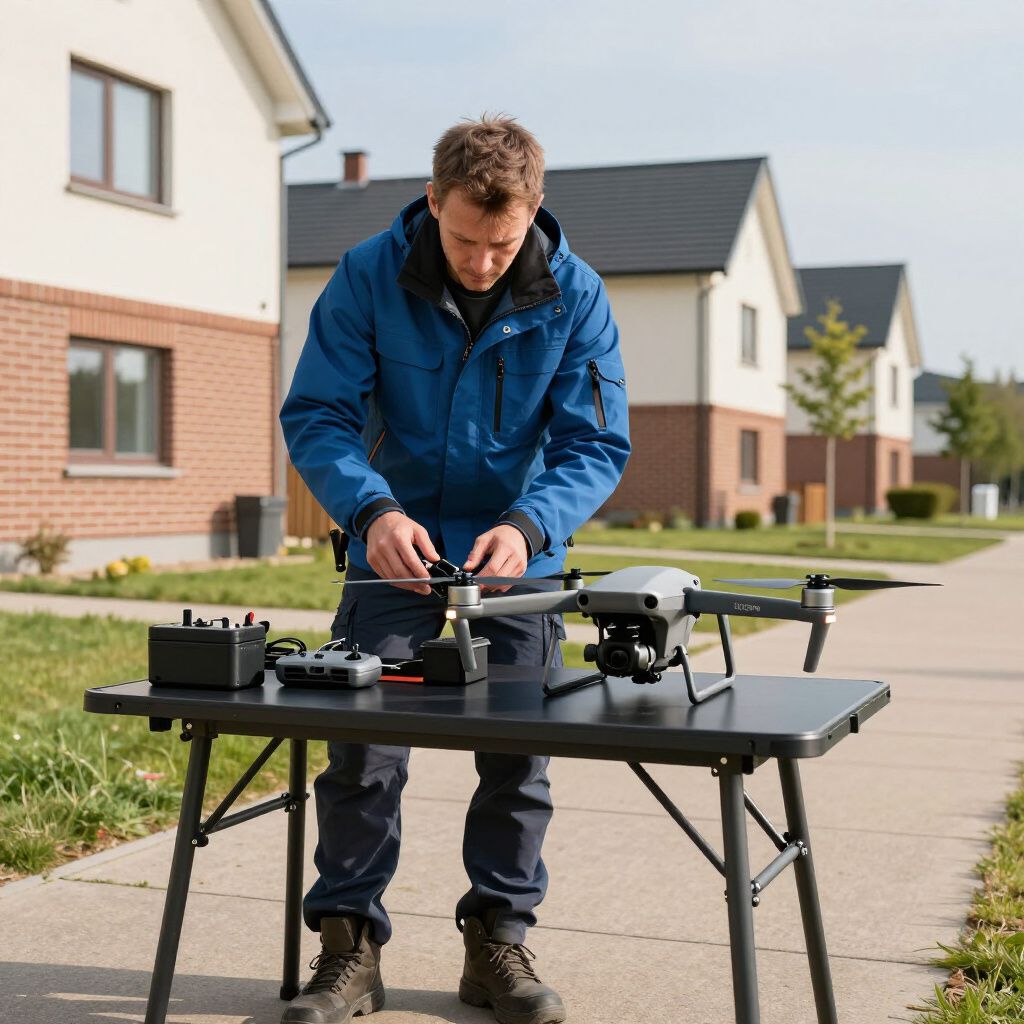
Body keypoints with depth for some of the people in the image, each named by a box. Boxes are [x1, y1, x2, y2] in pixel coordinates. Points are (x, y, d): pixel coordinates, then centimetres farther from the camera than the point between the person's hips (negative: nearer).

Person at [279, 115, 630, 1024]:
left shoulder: (574, 294, -13)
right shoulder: (369, 277, -14)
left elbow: (597, 444, -11)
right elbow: (316, 414, -14)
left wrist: (527, 525, -30)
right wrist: (373, 510, -32)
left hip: (517, 550, 1)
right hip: (397, 542, -1)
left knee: (519, 747, 4)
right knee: (364, 741, -5)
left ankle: (499, 939, 20)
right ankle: (350, 947, 9)